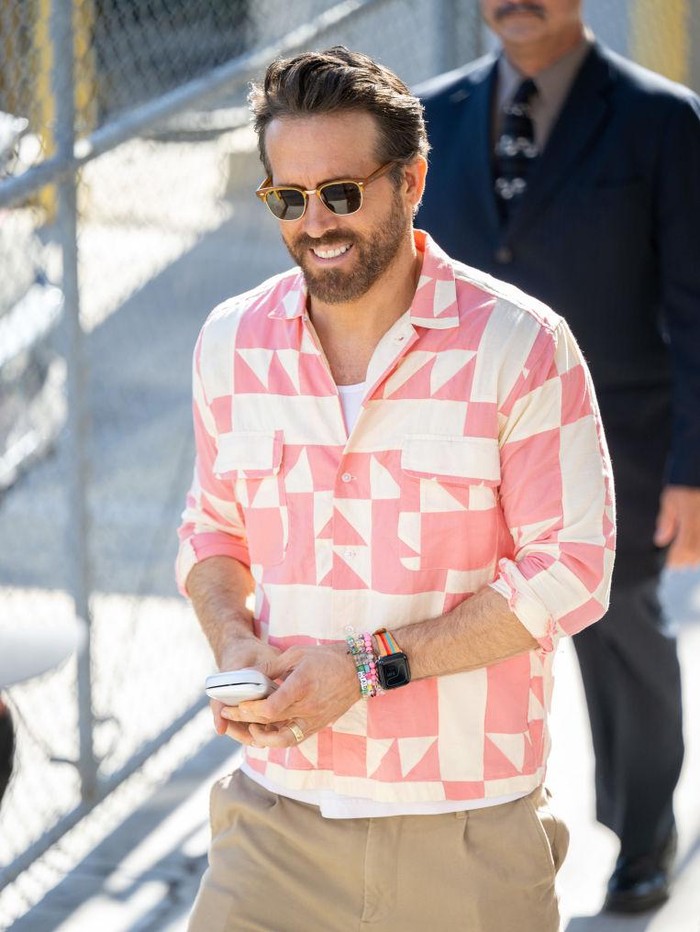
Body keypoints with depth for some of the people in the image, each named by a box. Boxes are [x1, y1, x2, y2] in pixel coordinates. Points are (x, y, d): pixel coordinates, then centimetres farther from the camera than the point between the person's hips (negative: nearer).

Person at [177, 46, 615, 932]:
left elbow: (569, 572, -9)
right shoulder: (233, 343, 5)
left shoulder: (521, 345, -8)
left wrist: (369, 664, -16)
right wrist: (233, 639, -5)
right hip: (279, 817, 3)